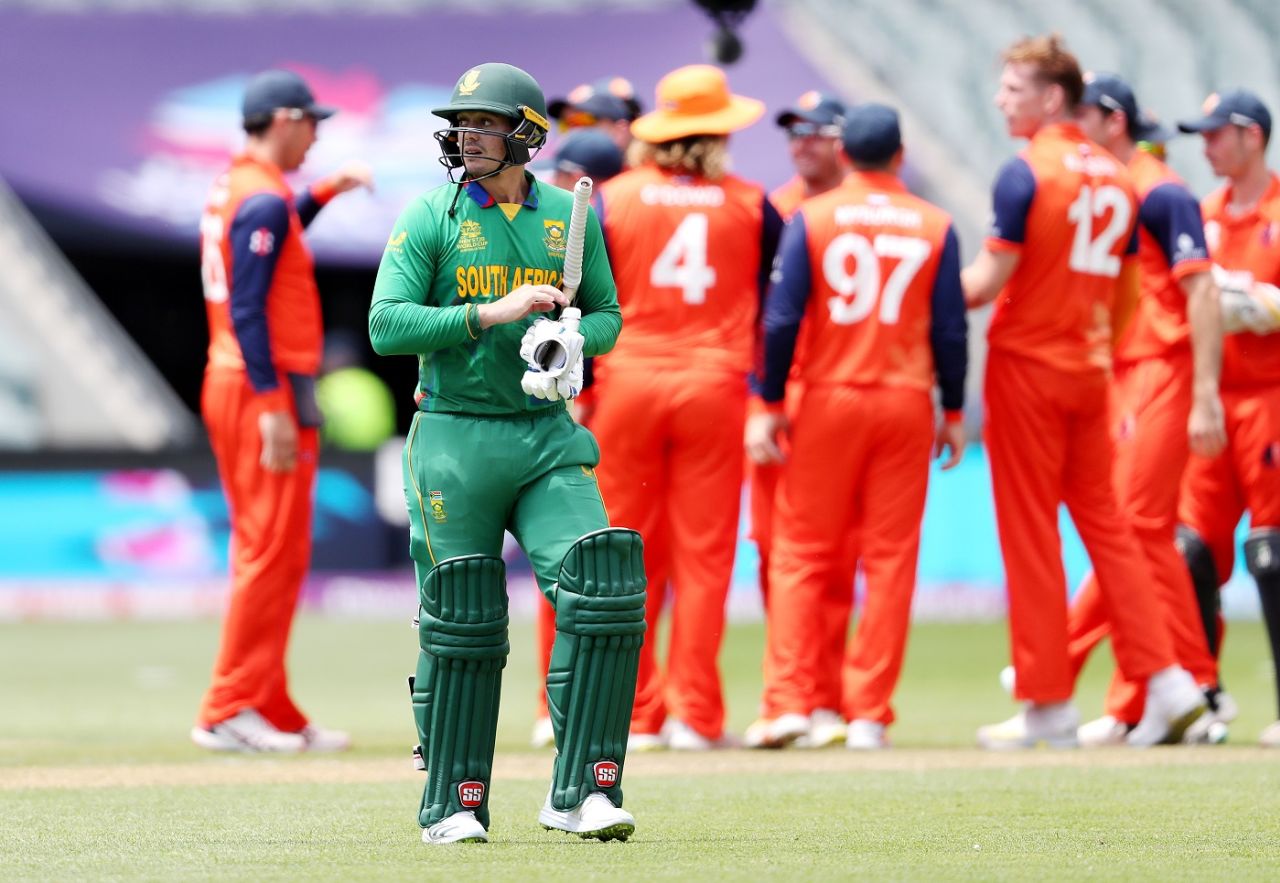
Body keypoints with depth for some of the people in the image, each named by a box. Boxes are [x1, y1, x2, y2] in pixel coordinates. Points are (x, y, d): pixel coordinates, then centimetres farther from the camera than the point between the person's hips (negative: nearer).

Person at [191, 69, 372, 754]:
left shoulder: (228, 191, 14)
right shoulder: (265, 200, -14)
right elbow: (248, 309, -21)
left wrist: (322, 193, 30)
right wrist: (273, 407, -24)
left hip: (228, 387, 10)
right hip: (266, 388, -10)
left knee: (263, 554, 13)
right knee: (274, 555, -8)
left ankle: (272, 715, 15)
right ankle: (229, 711, -9)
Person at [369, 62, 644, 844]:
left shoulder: (568, 218, 6)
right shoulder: (430, 219, -3)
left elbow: (608, 314, 16)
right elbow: (386, 325, -11)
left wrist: (574, 337, -8)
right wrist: (493, 313, -20)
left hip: (546, 436, 2)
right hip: (456, 437, -2)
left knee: (604, 589, -14)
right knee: (462, 625, 2)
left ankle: (582, 794, -10)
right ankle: (453, 804, 14)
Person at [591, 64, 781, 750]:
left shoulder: (612, 199, 2)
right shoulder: (749, 204, 4)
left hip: (627, 383, 0)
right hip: (715, 385, 0)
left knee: (627, 557, 7)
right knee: (703, 553, 3)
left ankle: (632, 713, 8)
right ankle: (696, 714, 0)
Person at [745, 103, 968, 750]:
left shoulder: (811, 218, -1)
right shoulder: (933, 226, 3)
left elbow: (782, 318, -6)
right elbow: (951, 329, 3)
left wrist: (769, 406, -1)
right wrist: (954, 412, 11)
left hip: (828, 401, -1)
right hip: (906, 401, 1)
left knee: (802, 553, 4)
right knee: (891, 557, 4)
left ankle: (790, 701, -7)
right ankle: (868, 714, 1)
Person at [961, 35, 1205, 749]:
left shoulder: (1027, 172, -12)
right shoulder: (1116, 177, 10)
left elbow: (989, 281, -15)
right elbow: (1126, 293, 14)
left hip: (1026, 365, -6)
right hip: (1090, 370, 6)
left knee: (1030, 534, -1)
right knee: (1104, 522, 10)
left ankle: (1048, 706, 1)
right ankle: (1164, 678, -1)